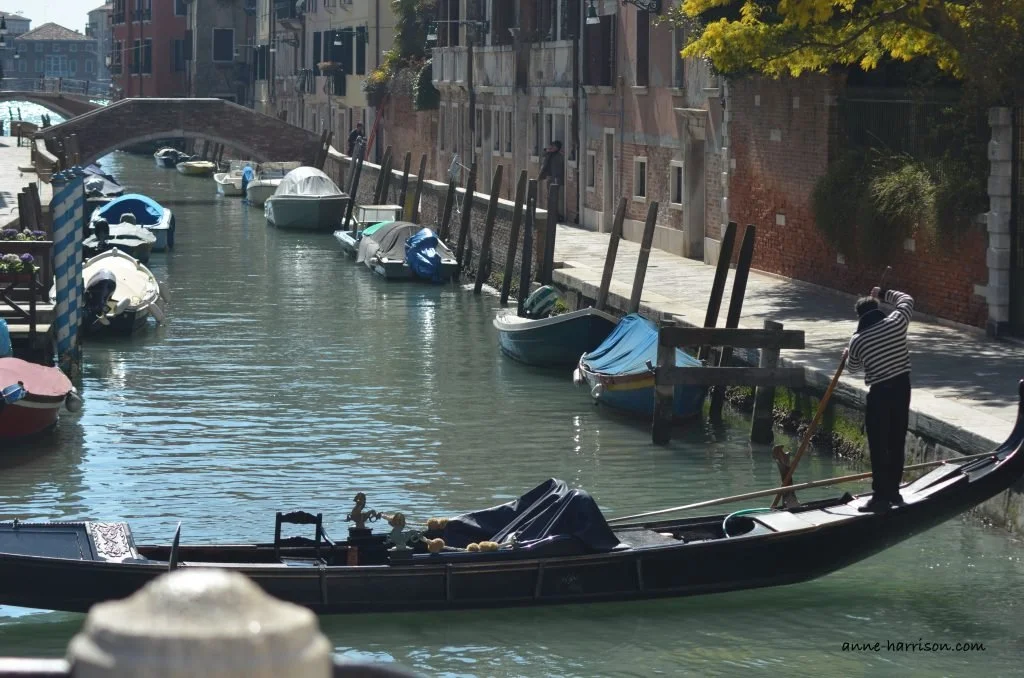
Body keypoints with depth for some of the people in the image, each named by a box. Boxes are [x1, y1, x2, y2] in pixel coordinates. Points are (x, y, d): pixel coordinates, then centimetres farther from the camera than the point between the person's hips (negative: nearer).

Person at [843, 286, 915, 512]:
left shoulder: (858, 340, -7)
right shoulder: (896, 322, -4)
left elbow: (854, 368, 11)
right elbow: (907, 300, 16)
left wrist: (848, 356, 32)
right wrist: (884, 294, 26)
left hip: (879, 392, -4)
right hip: (901, 387, 4)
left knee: (879, 446, 0)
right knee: (897, 442, 13)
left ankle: (881, 495, -3)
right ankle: (893, 491, 21)